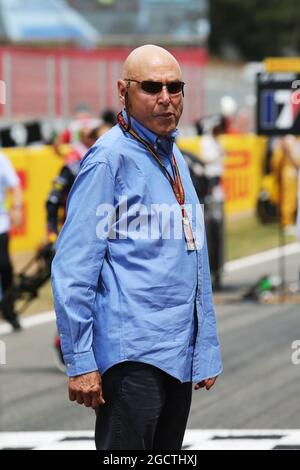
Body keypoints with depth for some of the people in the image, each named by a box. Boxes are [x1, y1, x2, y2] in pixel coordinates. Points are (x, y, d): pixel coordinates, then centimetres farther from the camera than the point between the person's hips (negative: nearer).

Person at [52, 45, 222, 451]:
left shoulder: (173, 157, 16)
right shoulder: (110, 158, -9)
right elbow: (73, 268, -12)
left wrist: (206, 351, 18)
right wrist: (79, 363, -16)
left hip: (180, 354, 8)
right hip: (132, 354, -8)